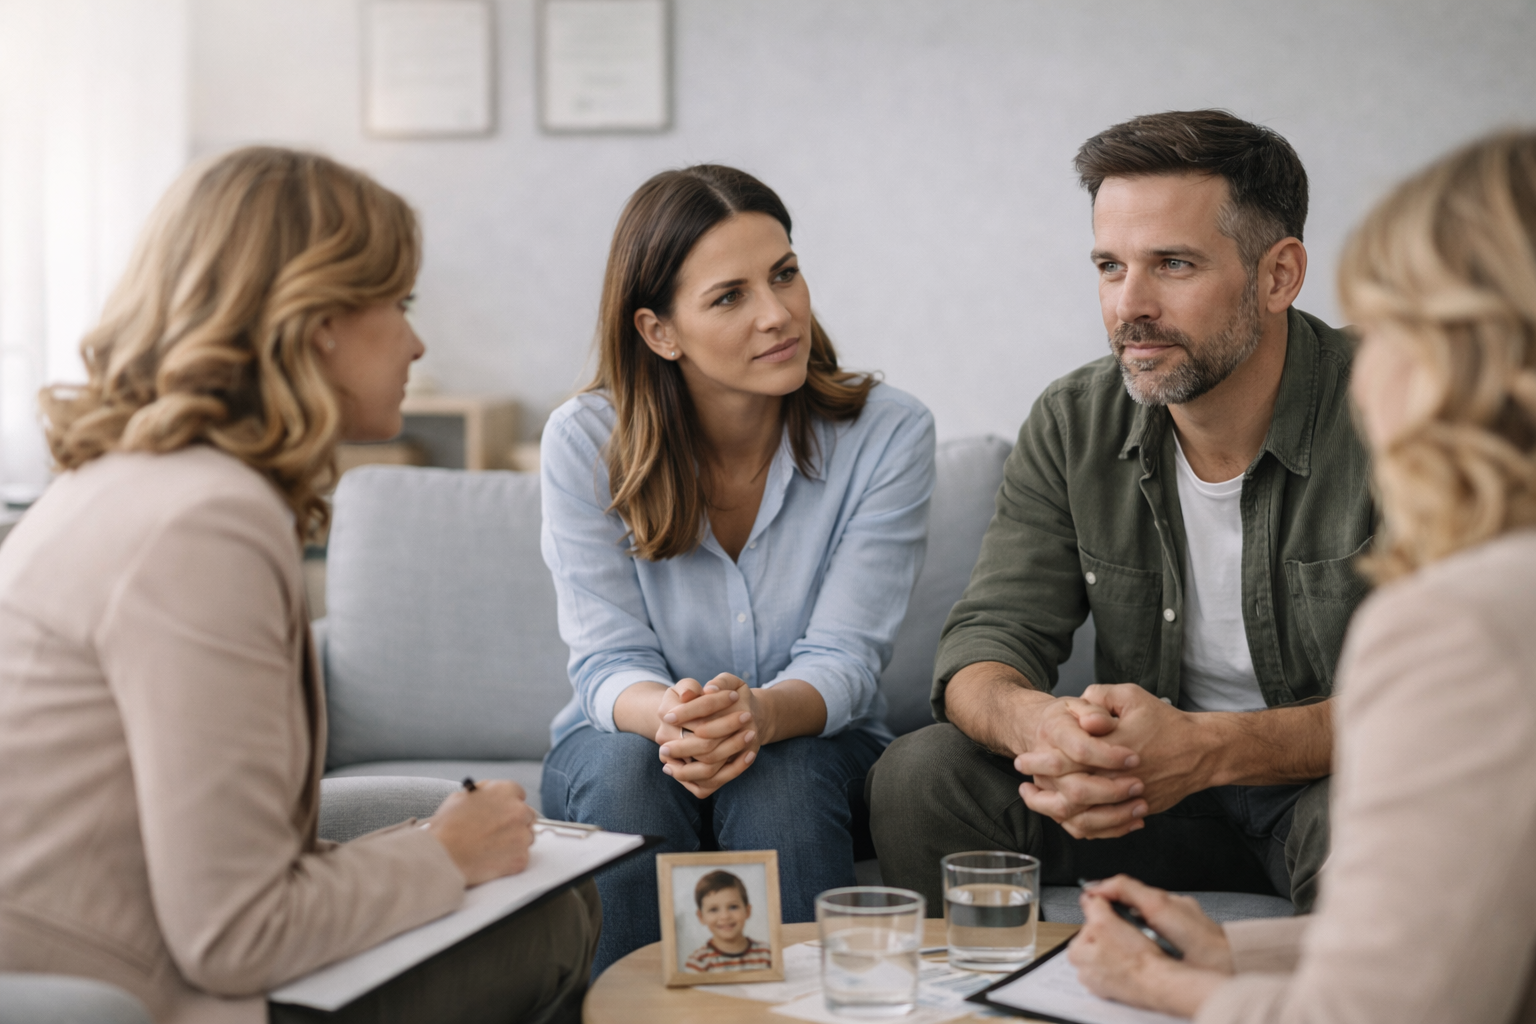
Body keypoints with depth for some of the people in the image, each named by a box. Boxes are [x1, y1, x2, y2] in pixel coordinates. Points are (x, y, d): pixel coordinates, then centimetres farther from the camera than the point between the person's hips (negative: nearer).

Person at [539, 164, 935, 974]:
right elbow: (609, 662, -14)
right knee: (630, 769, -33)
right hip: (627, 735, 1)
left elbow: (842, 660, -17)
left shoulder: (888, 434, -13)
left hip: (811, 742, 0)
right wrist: (672, 717, -39)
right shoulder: (585, 442, -12)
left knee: (780, 779, -33)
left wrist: (762, 714, -41)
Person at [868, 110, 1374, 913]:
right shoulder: (1073, 426, -3)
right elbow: (988, 637, -7)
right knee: (916, 777, -18)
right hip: (1143, 779, 4)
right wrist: (1036, 723, -34)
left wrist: (1211, 748, -38)